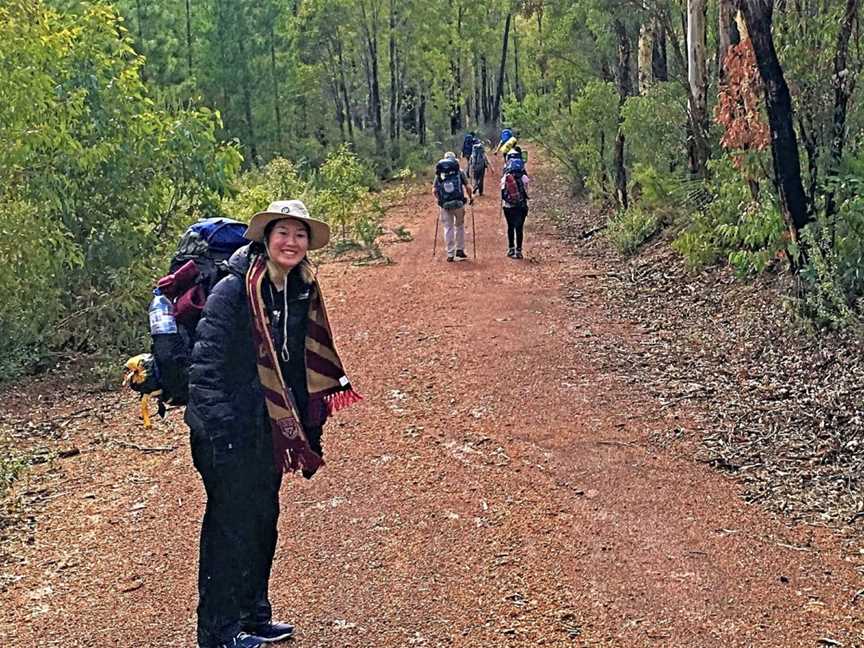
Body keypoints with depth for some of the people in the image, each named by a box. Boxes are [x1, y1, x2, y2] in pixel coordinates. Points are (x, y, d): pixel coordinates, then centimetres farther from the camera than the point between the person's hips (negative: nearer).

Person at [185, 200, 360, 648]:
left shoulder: (303, 293, 5)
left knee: (263, 520, 17)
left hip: (270, 427, 8)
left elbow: (308, 365, 13)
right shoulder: (232, 292, -18)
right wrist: (218, 430, -23)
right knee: (231, 525, 1)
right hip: (229, 431, -8)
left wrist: (306, 432, 14)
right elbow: (207, 362, -20)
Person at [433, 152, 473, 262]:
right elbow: (468, 187, 0)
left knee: (448, 228, 7)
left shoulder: (439, 174, 7)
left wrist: (438, 199, 21)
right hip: (458, 203, -1)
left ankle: (450, 254, 7)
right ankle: (460, 250, 18)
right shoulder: (459, 171, 2)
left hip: (445, 204, 1)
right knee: (459, 226, 16)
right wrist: (470, 198, 16)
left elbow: (434, 190, 3)